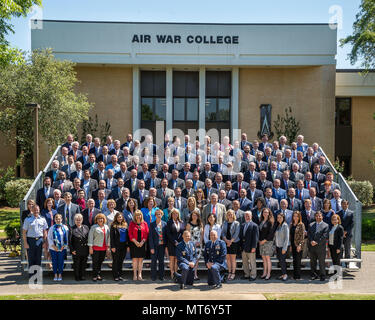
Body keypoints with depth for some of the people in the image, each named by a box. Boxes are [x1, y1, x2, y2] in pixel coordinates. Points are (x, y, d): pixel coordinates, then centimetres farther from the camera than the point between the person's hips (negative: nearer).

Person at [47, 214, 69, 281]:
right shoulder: (52, 228, 4)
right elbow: (49, 238, 2)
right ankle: (55, 275, 14)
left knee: (61, 262, 3)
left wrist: (64, 245, -7)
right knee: (54, 262, 4)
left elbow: (67, 238, 4)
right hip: (53, 248, 0)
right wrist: (53, 246, -8)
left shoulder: (65, 228, 4)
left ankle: (60, 275, 14)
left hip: (62, 248, 0)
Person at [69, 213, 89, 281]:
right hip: (76, 250, -3)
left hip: (85, 250, 3)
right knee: (76, 264, 4)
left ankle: (82, 276, 20)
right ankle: (77, 277, 14)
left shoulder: (86, 227, 9)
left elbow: (89, 238, 10)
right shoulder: (72, 229, -1)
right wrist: (72, 249, -9)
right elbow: (69, 240, -3)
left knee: (83, 264, 9)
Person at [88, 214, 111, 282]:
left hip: (103, 248, 4)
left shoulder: (106, 227, 13)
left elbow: (108, 237, 16)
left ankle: (98, 275, 19)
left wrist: (108, 246, 11)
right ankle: (94, 276, 4)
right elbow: (90, 237, -4)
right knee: (95, 262, -2)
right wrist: (90, 247, -9)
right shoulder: (94, 227, -2)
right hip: (96, 248, -4)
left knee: (100, 262, 9)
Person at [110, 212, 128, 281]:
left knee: (121, 261, 10)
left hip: (124, 246, 4)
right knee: (116, 261, 0)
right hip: (116, 246, -4)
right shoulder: (113, 226, -3)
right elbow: (111, 236, -6)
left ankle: (120, 275, 18)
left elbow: (127, 235, 12)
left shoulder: (125, 225, 10)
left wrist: (127, 245, 6)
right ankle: (115, 276, 6)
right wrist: (112, 246, -13)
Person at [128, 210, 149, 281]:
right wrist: (135, 242, -10)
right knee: (135, 259, -3)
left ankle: (139, 274, 5)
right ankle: (135, 275, 0)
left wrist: (142, 242, -8)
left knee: (141, 259, 2)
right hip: (134, 243, -1)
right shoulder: (132, 223, 4)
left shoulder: (144, 223, 8)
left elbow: (146, 233, 4)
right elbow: (130, 234, 0)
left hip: (142, 244, 1)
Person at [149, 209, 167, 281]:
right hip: (155, 245, -2)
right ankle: (153, 276, 10)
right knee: (154, 261, 1)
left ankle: (161, 276, 16)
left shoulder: (164, 224, 5)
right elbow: (150, 237, -4)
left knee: (161, 261, 7)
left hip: (162, 245, 2)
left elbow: (166, 235, 6)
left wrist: (166, 246, 0)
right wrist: (151, 247, -9)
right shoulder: (152, 224, -2)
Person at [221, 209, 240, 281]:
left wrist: (231, 241, -14)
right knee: (228, 258, 4)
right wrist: (226, 240, -9)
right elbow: (223, 232, 7)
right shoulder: (225, 223, 12)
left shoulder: (236, 223, 0)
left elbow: (236, 233, -8)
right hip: (226, 242, 4)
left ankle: (233, 273, 2)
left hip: (234, 242, -4)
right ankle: (229, 273, 12)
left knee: (233, 258, -3)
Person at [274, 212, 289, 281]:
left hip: (283, 246, -6)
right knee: (280, 261, 7)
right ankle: (282, 274, 13)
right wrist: (275, 246, 9)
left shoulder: (285, 225, -8)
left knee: (282, 260, -6)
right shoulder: (277, 226, 11)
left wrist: (284, 248, -15)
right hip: (277, 246, 6)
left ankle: (285, 274, 4)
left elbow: (287, 237, -11)